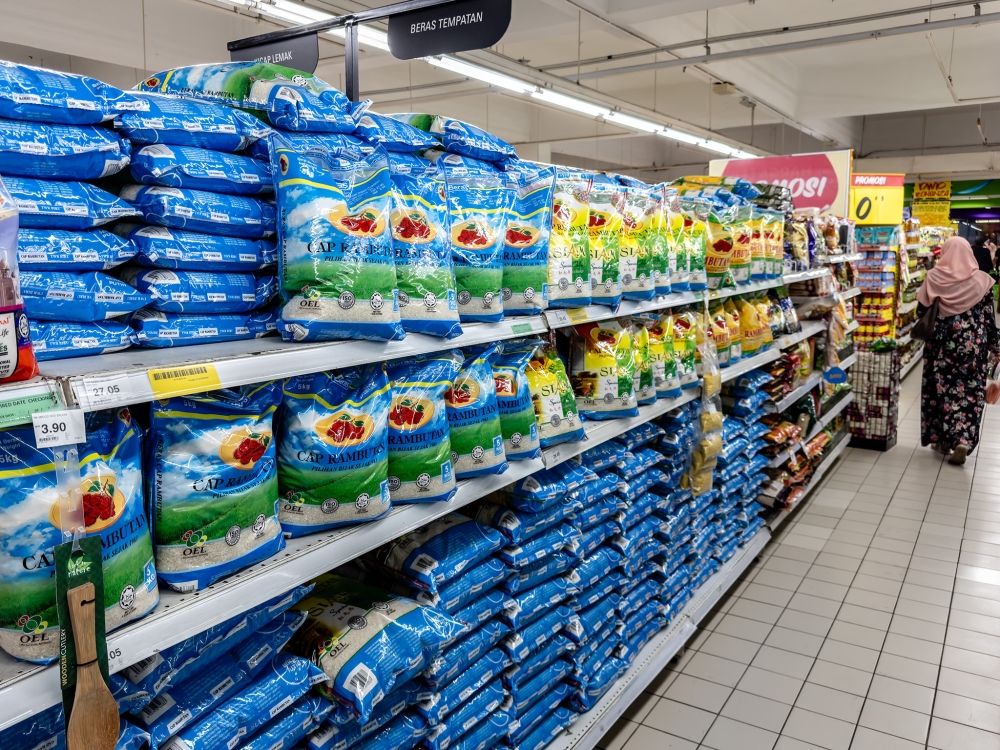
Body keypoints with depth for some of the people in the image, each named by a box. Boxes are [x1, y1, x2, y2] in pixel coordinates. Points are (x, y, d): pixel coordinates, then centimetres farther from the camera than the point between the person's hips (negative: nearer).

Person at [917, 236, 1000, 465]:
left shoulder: (933, 278, -4)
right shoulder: (982, 280, -2)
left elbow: (921, 311, 0)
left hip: (941, 342, 0)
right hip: (972, 343, 0)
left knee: (941, 388, 11)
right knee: (969, 390, 4)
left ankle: (942, 439, 18)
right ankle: (963, 441, -7)